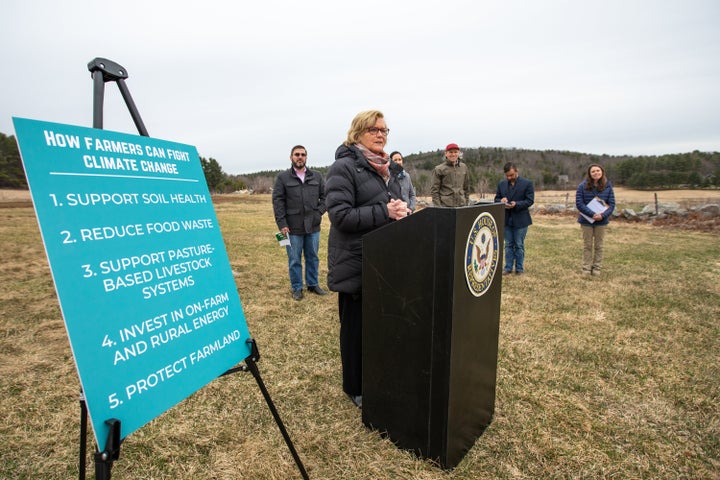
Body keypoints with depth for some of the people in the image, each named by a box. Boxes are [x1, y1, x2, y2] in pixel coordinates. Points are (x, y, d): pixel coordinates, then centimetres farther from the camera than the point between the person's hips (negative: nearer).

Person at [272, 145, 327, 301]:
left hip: (313, 226, 3)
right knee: (294, 260, 6)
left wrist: (319, 212, -4)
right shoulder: (283, 177, 1)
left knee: (313, 257, 13)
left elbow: (324, 196, 11)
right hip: (293, 228, -3)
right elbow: (277, 201, -3)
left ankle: (313, 284, 29)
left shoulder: (317, 176, 9)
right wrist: (282, 223, -10)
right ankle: (297, 288, 20)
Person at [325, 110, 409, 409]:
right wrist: (385, 212, -22)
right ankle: (355, 388, 27)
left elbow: (397, 203, 22)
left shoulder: (388, 168, 14)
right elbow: (340, 215, -20)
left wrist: (402, 211, -2)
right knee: (356, 326, 7)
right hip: (356, 263, -7)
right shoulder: (344, 167, -11)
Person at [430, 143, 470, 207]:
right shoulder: (439, 169, -2)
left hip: (461, 205, 4)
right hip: (445, 206, -4)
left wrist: (466, 203, 12)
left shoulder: (463, 167, 11)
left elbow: (466, 187, 18)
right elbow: (434, 190, -3)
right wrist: (438, 207, -9)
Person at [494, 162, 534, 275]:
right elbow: (496, 198, 10)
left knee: (519, 245, 5)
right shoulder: (501, 184, 7)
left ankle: (519, 268, 17)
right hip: (506, 219, 4)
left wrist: (516, 204, -24)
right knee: (508, 245, 11)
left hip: (520, 220, -4)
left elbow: (530, 200, -9)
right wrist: (501, 201, -13)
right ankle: (508, 267, 18)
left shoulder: (527, 183, -6)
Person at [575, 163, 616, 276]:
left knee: (599, 245, 11)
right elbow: (579, 203, -13)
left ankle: (597, 268, 23)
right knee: (587, 245, 10)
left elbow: (612, 204, -3)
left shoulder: (608, 186, -3)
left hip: (601, 221, 1)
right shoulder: (583, 186, -9)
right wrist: (592, 214, -22)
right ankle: (586, 268, 19)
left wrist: (603, 215, -20)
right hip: (587, 220, -1)